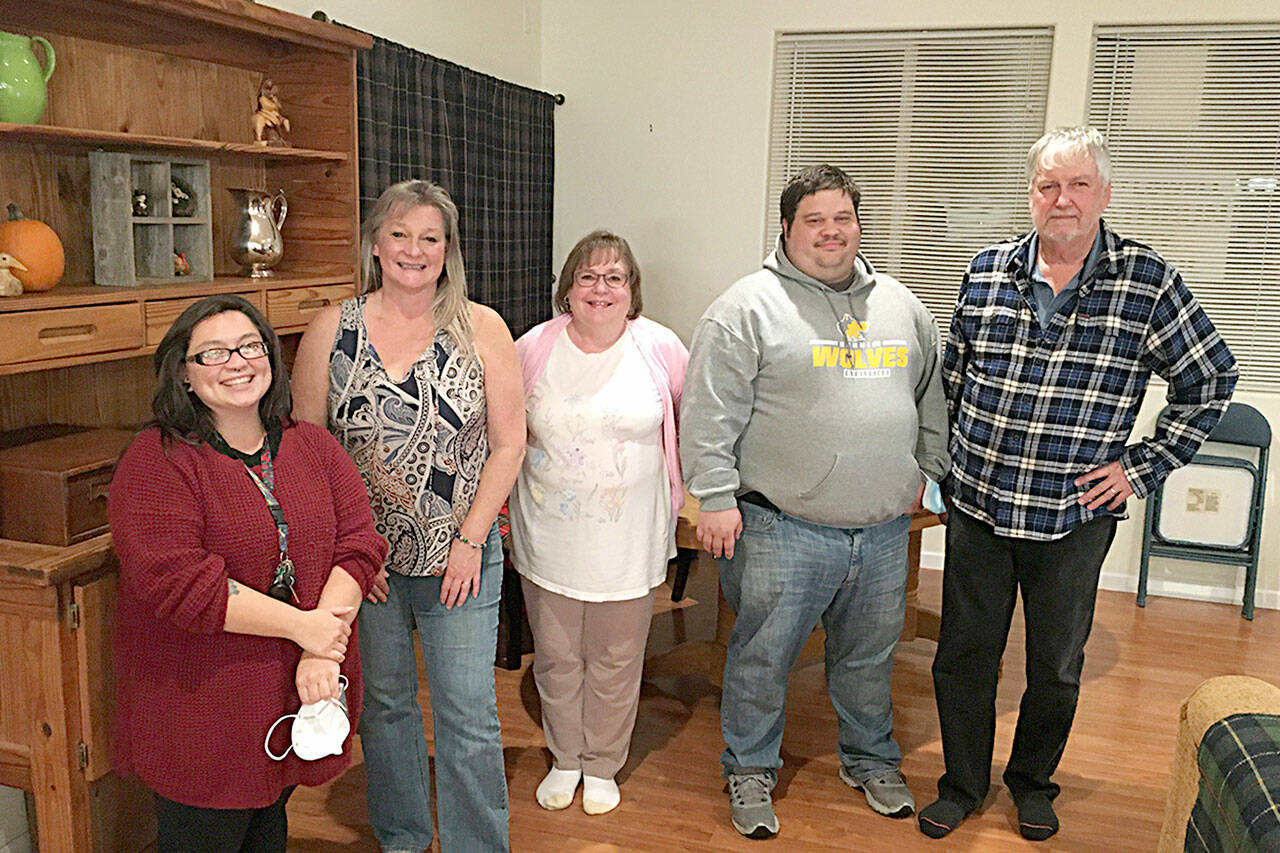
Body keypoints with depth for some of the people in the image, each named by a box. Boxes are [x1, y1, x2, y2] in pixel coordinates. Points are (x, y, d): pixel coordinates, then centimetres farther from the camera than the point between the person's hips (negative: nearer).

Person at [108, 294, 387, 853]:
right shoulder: (158, 461, -12)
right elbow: (174, 580, -22)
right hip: (200, 702, -5)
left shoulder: (312, 446, 4)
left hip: (304, 692, 5)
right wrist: (302, 626, -21)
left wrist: (324, 651, -18)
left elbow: (358, 543, -4)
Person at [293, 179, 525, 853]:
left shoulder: (482, 329, -4)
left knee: (468, 719, 2)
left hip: (459, 558, -1)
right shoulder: (330, 330, -1)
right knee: (383, 703, 18)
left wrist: (470, 540, -9)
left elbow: (508, 443, -4)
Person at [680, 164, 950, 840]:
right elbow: (710, 411, -10)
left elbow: (931, 396, 22)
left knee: (869, 657, 20)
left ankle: (870, 759, 41)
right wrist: (717, 498, -14)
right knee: (761, 657, 7)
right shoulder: (748, 308, -7)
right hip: (783, 530, -5)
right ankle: (750, 771, 28)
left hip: (883, 530, 5)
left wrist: (924, 471, 17)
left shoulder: (900, 305, 11)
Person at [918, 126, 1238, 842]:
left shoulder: (1147, 281, -6)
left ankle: (1033, 783, 39)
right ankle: (963, 784, 32)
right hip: (978, 507, 2)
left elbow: (1212, 380, 2)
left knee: (1057, 667, 15)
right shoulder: (988, 271, 1)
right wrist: (958, 458, 9)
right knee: (963, 656, 11)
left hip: (1075, 517, -1)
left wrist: (1143, 466, -3)